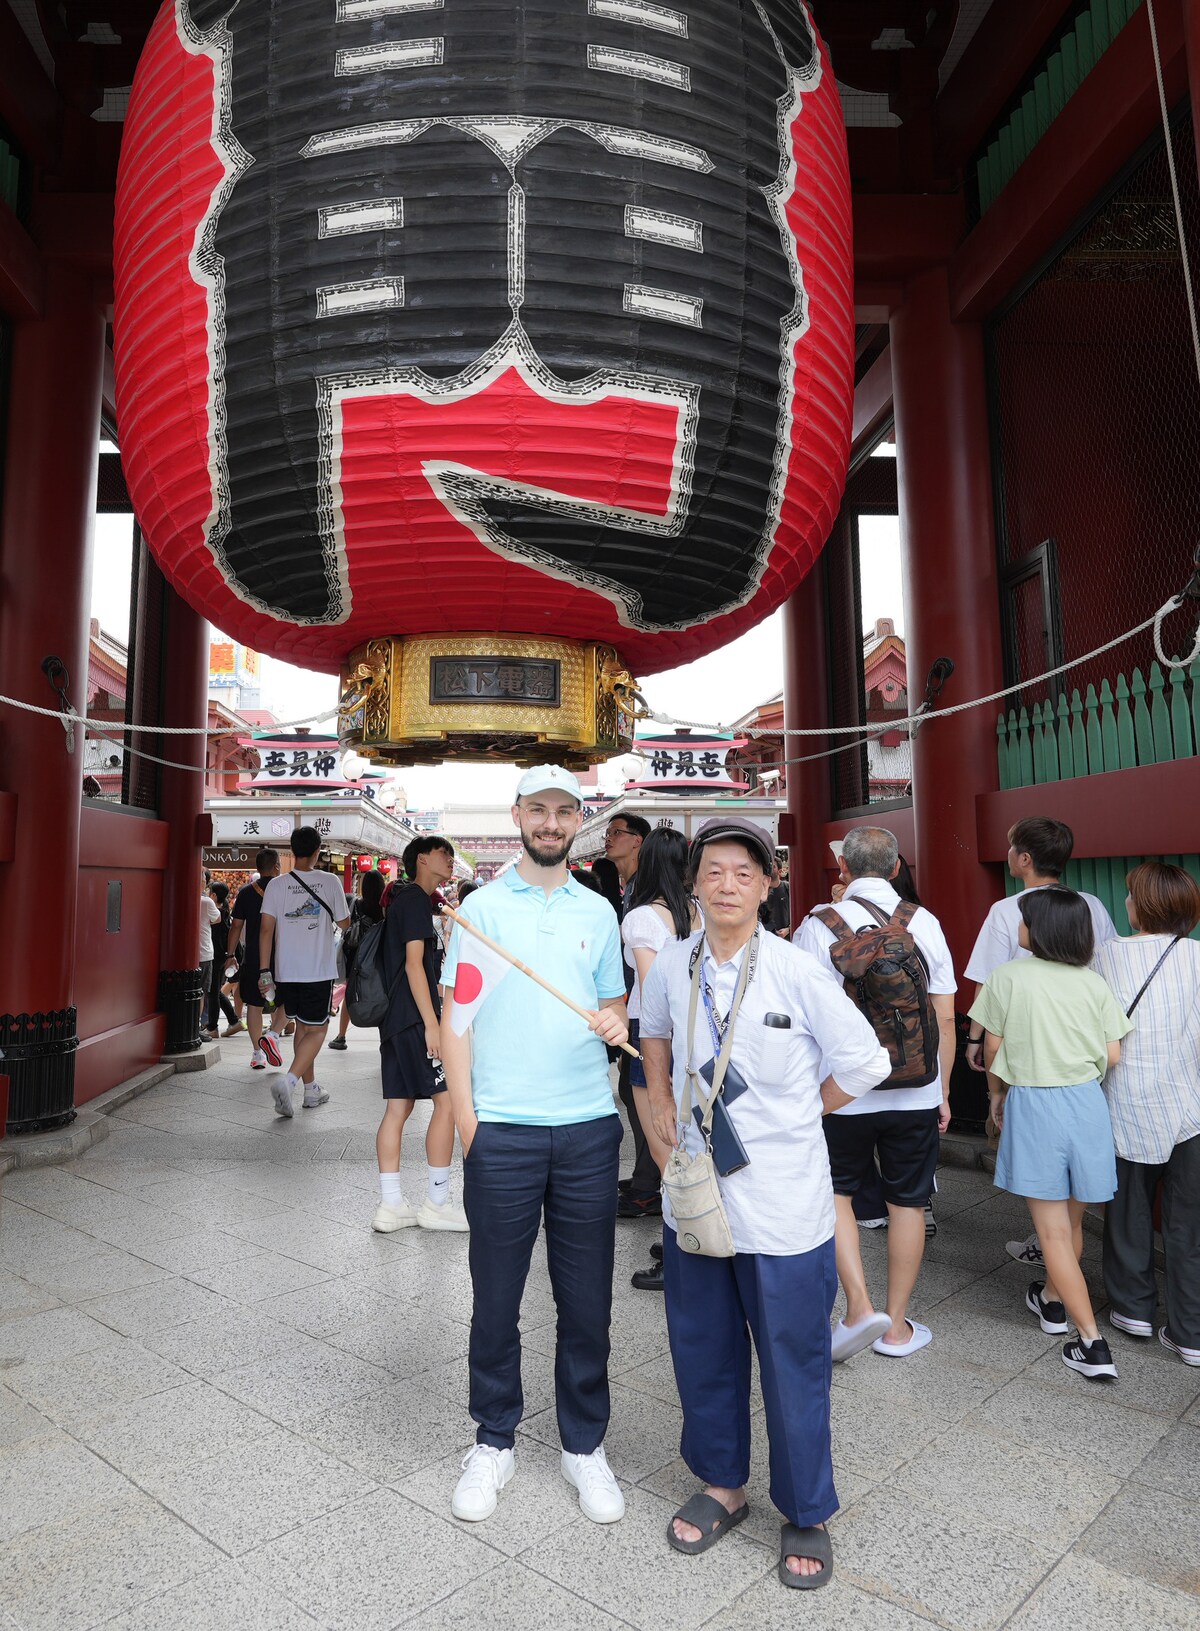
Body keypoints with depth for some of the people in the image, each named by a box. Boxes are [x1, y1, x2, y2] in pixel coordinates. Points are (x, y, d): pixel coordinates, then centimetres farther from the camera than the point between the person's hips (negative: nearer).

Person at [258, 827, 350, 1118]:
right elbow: (344, 924, 2)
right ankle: (289, 1080, -17)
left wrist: (264, 971, -1)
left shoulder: (277, 884, -1)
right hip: (319, 970, -3)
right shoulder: (330, 882, -7)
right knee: (316, 1029, 4)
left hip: (286, 970, 3)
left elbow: (266, 928, -5)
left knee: (302, 1026, 17)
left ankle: (311, 1089, 24)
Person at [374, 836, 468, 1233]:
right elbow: (414, 963, -17)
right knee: (448, 1101, -5)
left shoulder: (406, 900, 20)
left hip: (397, 1020, 10)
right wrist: (431, 1024, -19)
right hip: (415, 1018, -10)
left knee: (398, 1108, 8)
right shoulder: (416, 899, -9)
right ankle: (436, 1203, 2)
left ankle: (390, 1207, 11)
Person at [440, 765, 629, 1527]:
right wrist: (466, 1121, -7)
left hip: (588, 1128, 2)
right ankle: (495, 1442, 32)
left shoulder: (599, 912, 8)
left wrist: (615, 1021, -8)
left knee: (587, 1299, 11)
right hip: (502, 1129, -2)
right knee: (496, 1297, 11)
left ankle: (585, 1444, 31)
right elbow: (456, 1017, 0)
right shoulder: (483, 906, 1)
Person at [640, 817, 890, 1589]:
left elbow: (864, 1062, -7)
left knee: (794, 1362, 11)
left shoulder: (796, 970, -16)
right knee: (703, 1351, 19)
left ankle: (806, 1515, 35)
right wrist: (660, 1099, 6)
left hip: (782, 1203, -4)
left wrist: (788, 1118, -1)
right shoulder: (672, 965, -2)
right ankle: (723, 1485, 43)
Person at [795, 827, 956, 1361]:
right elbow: (945, 1018, 0)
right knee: (907, 1202, 14)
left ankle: (859, 1306, 6)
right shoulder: (925, 923, -3)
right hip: (918, 1092, 3)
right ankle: (897, 1326, 26)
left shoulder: (818, 927, -11)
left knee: (835, 1192, 17)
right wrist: (942, 1091, 11)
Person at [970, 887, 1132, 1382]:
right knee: (1072, 1220, 22)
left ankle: (1092, 1343, 3)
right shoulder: (1093, 983, -2)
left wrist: (997, 1095, 14)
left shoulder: (1008, 976, -9)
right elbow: (1113, 1056, -1)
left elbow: (993, 1047, -4)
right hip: (1087, 1103, 4)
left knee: (1053, 1231, 5)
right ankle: (1053, 1300, 42)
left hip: (1032, 1104, -4)